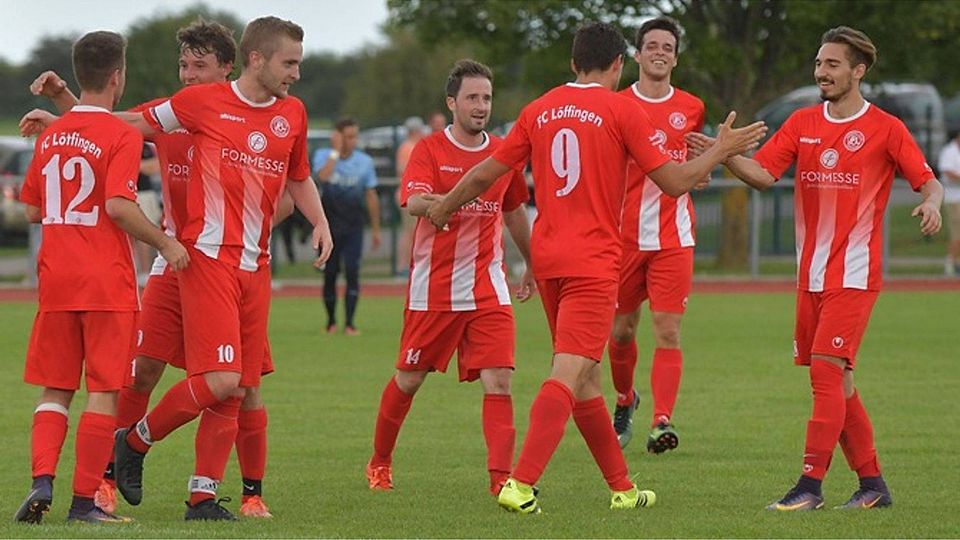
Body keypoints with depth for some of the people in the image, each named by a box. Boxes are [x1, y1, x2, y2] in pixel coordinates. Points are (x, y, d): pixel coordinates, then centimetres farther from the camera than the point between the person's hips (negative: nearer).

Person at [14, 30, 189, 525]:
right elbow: (118, 205, -19)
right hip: (107, 280, -5)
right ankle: (85, 501, -1)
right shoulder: (121, 136, -9)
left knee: (55, 389, 11)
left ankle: (42, 480, -7)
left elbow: (32, 210, 13)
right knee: (103, 391, 0)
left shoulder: (49, 136, 10)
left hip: (55, 279, 5)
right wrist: (164, 243, -9)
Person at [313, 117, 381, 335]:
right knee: (330, 274, 4)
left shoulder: (364, 161, 3)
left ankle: (349, 323, -9)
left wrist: (375, 229, 9)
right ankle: (331, 321, 20)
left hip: (353, 227, 1)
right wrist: (336, 151, -20)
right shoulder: (323, 156, -3)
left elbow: (371, 196, 9)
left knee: (352, 272, -10)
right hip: (329, 225, -1)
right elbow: (323, 176, -26)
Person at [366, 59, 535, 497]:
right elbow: (412, 201, -23)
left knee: (499, 381, -13)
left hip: (487, 287, 2)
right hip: (432, 287, -2)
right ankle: (379, 462, 32)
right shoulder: (430, 150, -5)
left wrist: (532, 267, 31)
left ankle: (501, 477, -16)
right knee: (408, 380, 11)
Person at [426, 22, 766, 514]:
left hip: (547, 255, 6)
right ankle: (520, 486, -26)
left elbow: (486, 173, 13)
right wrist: (723, 149, 10)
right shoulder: (621, 109, -5)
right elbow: (674, 181, -5)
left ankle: (622, 488, 23)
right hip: (594, 261, -6)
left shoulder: (539, 111, 9)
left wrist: (444, 207, 30)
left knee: (586, 378, 15)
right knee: (568, 375, -13)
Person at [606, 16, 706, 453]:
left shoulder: (691, 108, 7)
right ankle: (624, 401, 36)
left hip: (673, 238, 0)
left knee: (668, 331, -11)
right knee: (622, 329, 9)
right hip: (625, 233, 0)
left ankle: (662, 421, -19)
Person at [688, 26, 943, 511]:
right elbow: (763, 174, 1)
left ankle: (811, 484, -14)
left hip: (854, 273, -6)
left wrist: (931, 204, -22)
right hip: (811, 273, 6)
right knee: (834, 381, 8)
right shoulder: (803, 123, 10)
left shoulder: (885, 129, -2)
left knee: (827, 370, -14)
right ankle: (872, 483, 17)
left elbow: (928, 181, 0)